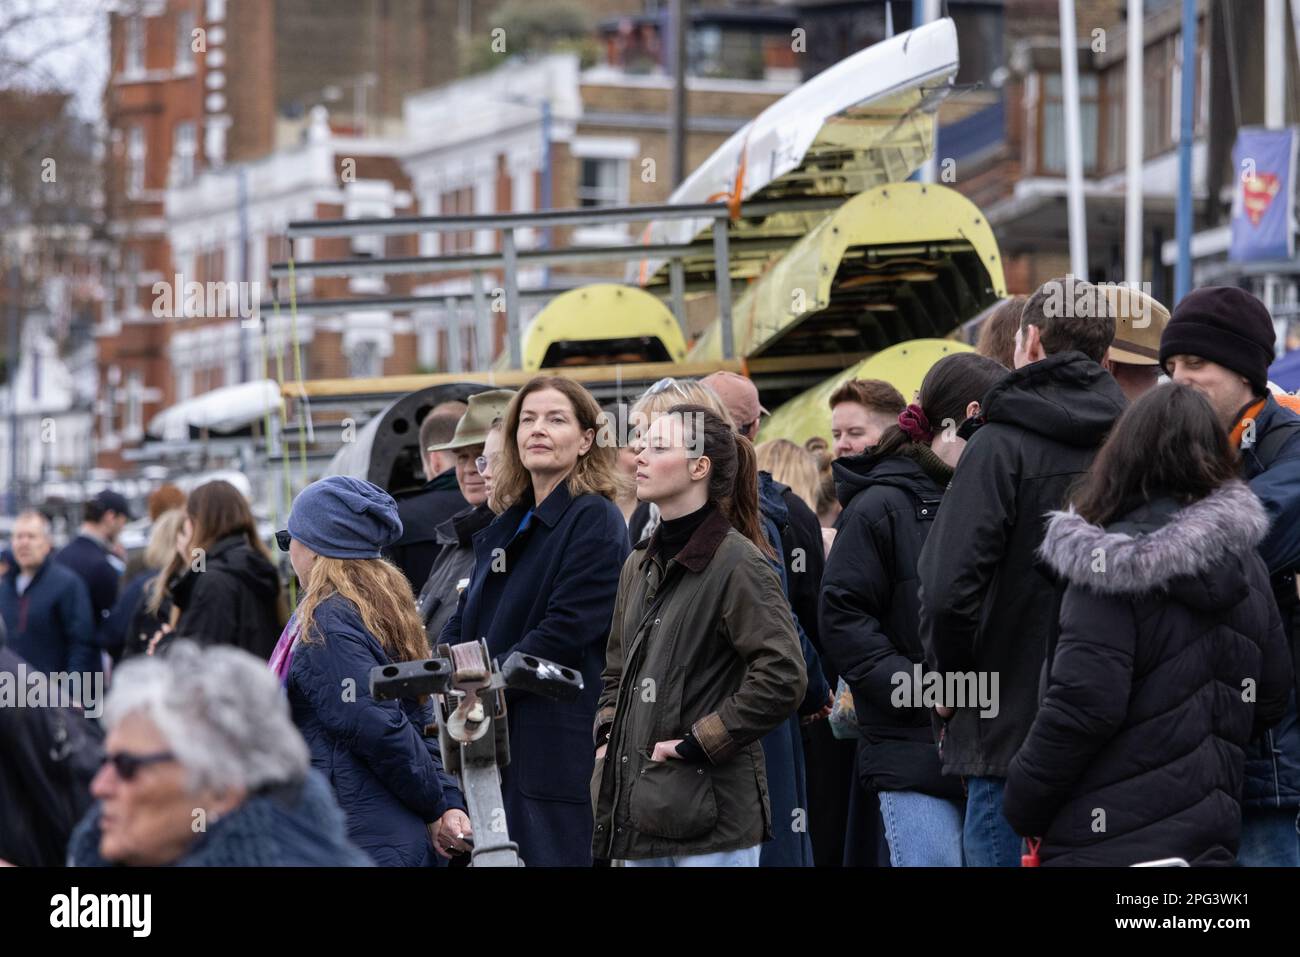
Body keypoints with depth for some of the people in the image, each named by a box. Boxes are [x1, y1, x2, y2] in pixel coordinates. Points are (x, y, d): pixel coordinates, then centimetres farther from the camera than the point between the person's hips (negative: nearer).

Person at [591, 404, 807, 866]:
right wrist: (607, 734, 11)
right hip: (641, 809, 8)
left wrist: (696, 744, -15)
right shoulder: (640, 565, 15)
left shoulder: (738, 563, -10)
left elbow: (783, 678, -18)